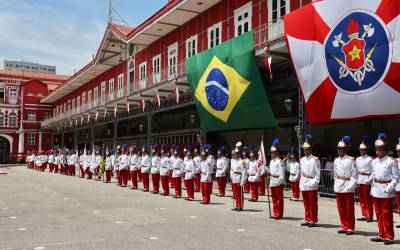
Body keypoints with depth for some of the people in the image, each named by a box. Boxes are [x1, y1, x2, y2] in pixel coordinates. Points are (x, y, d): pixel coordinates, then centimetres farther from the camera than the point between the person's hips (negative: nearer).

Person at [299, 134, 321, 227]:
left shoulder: (315, 160, -7)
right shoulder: (302, 160, 12)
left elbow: (318, 173, -8)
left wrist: (314, 183, -15)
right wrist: (301, 183, 12)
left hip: (312, 186, -6)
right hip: (303, 185, 6)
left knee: (313, 204, 2)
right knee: (306, 204, 12)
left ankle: (313, 221, 10)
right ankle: (307, 220, 21)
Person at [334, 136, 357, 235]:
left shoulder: (350, 160, -8)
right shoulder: (336, 160, 10)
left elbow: (354, 175, -9)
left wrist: (351, 186, -14)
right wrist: (336, 184, 10)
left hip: (348, 188, -6)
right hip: (338, 188, 6)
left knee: (349, 209, 2)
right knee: (341, 209, 11)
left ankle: (350, 228, 12)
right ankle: (344, 227, 21)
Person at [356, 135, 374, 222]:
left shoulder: (370, 159, -6)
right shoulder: (357, 159, 12)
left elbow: (373, 171, -7)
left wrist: (369, 180, -15)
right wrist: (356, 179, 7)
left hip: (366, 181, -6)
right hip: (359, 181, 6)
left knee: (368, 200, 0)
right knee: (361, 200, 10)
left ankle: (370, 216, 8)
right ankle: (364, 215, 19)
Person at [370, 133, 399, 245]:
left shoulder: (391, 161, -8)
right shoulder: (374, 161, 10)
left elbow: (396, 178, -7)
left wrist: (389, 188, -17)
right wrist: (373, 188, 12)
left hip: (386, 192, -6)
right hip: (375, 191, 6)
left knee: (386, 215, 1)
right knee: (379, 214, 12)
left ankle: (389, 237, 12)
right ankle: (381, 235, 23)